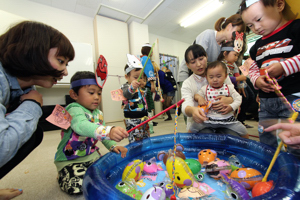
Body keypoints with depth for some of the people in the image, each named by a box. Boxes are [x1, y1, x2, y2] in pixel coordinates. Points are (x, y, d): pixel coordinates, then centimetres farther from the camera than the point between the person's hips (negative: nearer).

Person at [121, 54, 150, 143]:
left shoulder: (139, 88, 12)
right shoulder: (125, 87, -12)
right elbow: (126, 94, -38)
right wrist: (132, 87, -57)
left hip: (143, 118, 8)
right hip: (133, 120, -8)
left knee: (146, 140, 20)